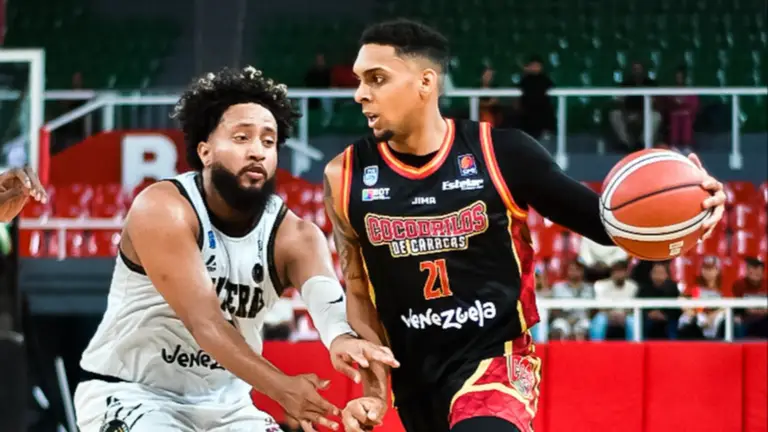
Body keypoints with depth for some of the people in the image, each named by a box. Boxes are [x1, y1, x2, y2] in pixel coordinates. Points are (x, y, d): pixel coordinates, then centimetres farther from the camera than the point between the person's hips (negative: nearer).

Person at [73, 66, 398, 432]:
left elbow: (323, 294, -33)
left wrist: (341, 337, -59)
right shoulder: (162, 210, -22)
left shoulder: (294, 235, -10)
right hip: (130, 393, -6)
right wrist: (280, 387, -48)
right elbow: (204, 320, -33)